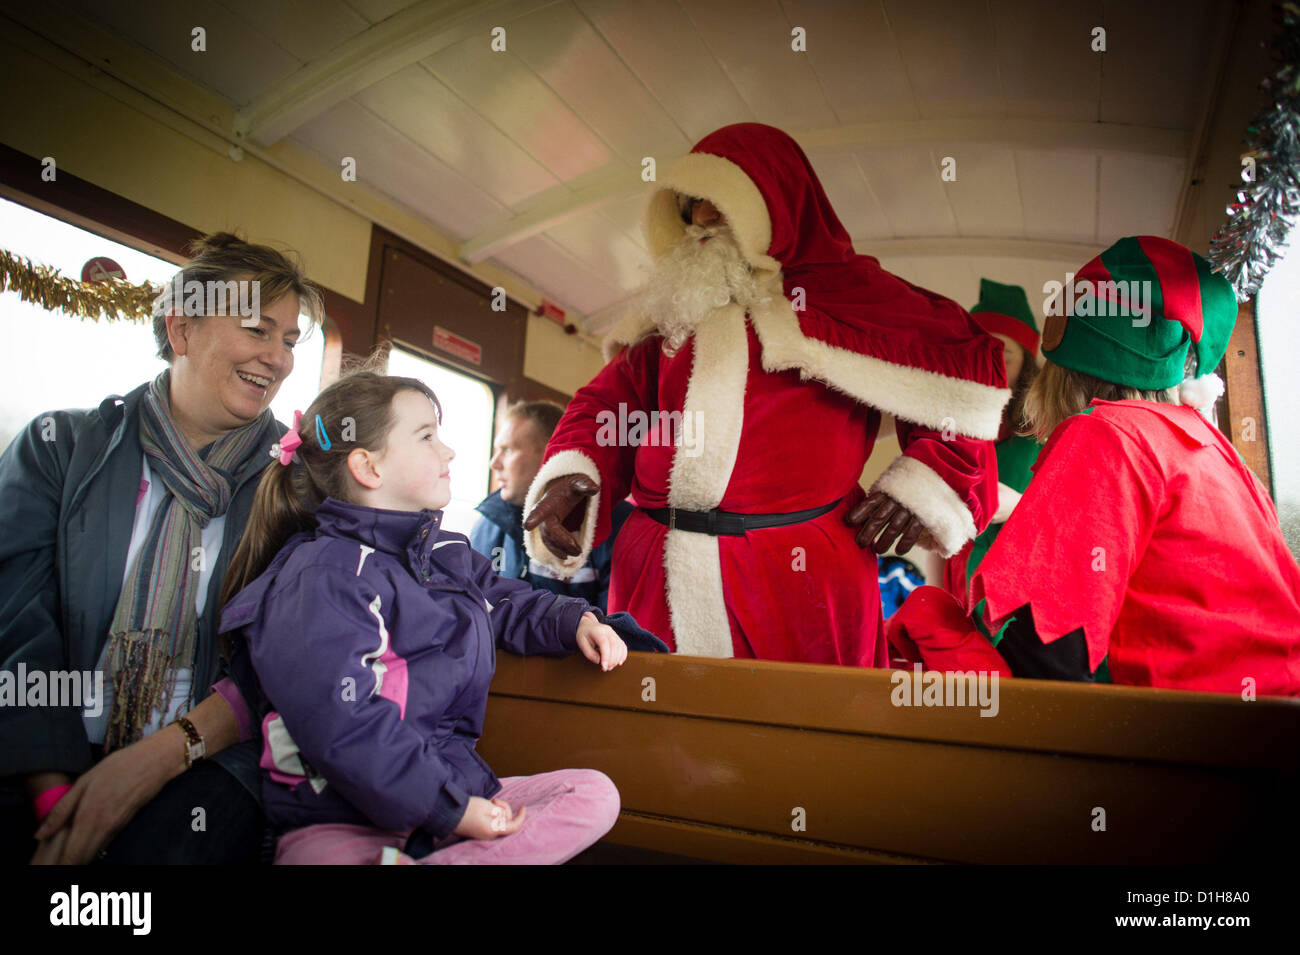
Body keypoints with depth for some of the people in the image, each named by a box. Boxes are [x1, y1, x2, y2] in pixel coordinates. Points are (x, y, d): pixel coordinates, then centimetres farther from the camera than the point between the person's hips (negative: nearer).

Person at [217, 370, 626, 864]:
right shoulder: (322, 577, -12)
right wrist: (447, 809, -19)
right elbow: (339, 724, -21)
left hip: (453, 786, 9)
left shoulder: (450, 554, 14)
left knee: (595, 793, -9)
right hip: (339, 823, -8)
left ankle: (449, 860, -22)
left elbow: (512, 603, 30)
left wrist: (575, 621, 10)